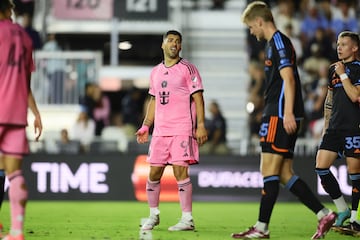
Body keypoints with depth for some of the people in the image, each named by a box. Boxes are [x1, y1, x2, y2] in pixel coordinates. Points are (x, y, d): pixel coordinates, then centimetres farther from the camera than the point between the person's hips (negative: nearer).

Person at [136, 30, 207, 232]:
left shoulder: (188, 69, -1)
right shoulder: (156, 72, 16)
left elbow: (198, 98, -5)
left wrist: (201, 126, -13)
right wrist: (145, 126, 16)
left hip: (182, 130, -5)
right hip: (160, 130, 5)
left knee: (180, 171, -11)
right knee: (154, 173, 4)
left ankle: (187, 219, -6)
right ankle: (153, 215, 19)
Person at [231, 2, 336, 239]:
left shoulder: (279, 42, -9)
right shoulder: (274, 43, 21)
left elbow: (288, 79, -19)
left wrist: (287, 113, -25)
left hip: (280, 115, -10)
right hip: (278, 116, 10)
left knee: (269, 170, -8)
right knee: (284, 173, 8)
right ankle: (324, 214, 7)